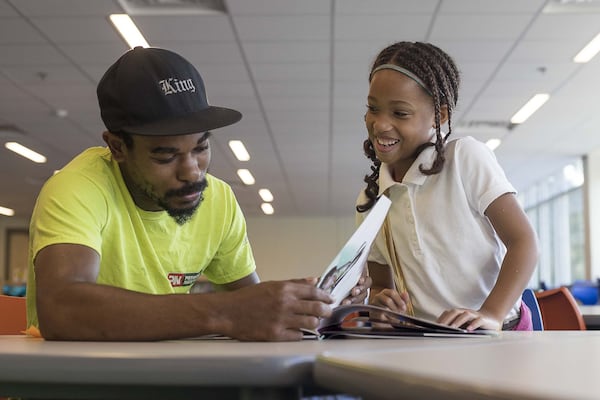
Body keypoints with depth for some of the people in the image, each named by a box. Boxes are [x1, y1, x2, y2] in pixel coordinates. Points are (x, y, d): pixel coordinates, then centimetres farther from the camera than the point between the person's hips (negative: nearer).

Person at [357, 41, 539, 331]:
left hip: (498, 339, -4)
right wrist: (379, 301, -6)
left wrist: (492, 314, -18)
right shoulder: (368, 201, 9)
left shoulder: (466, 158, -2)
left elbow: (523, 242, -4)